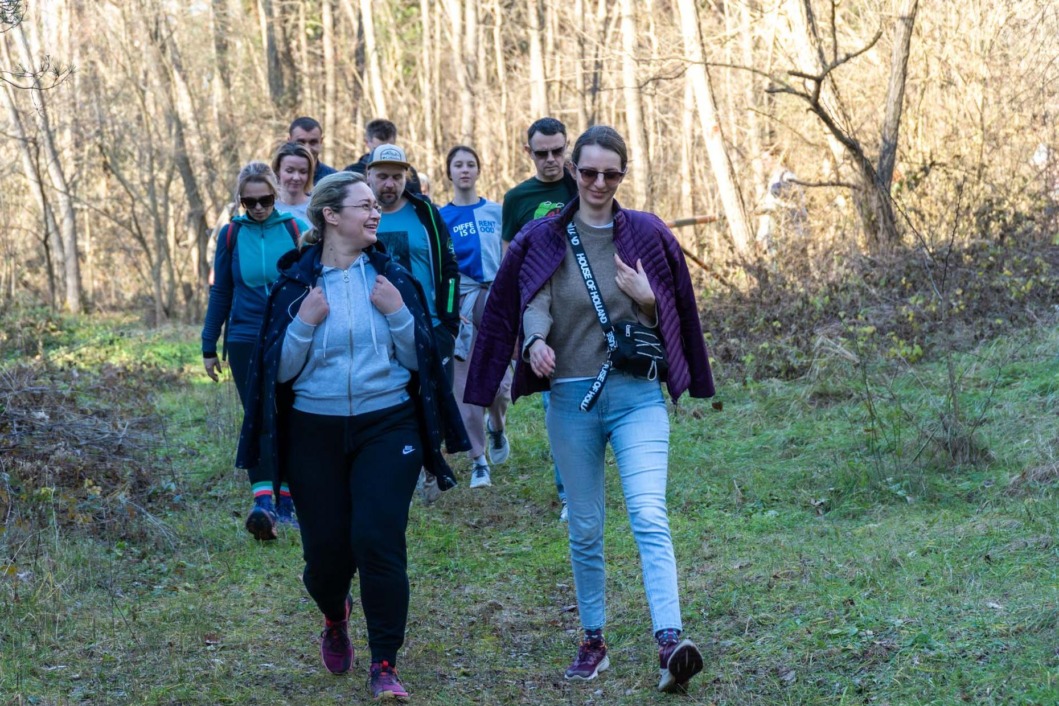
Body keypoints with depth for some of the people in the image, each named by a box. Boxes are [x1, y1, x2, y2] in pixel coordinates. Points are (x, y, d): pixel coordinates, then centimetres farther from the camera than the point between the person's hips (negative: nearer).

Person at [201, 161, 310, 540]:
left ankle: (285, 501, 17)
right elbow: (220, 292, 10)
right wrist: (209, 347, 9)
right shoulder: (231, 235, 4)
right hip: (246, 341, 0)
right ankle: (262, 501, -17)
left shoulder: (296, 230, 0)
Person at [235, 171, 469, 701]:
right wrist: (305, 323, -15)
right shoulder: (295, 283, 0)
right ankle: (335, 618, 42)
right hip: (315, 433, 0)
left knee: (379, 540, -13)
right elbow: (281, 370, 0)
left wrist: (398, 314, -13)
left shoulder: (393, 278, 2)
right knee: (326, 548, 6)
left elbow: (419, 359, 2)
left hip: (387, 426, 0)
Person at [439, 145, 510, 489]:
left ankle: (497, 427, 26)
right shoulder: (440, 217, 7)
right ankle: (478, 461, 5)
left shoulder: (496, 212, 9)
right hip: (460, 302, 0)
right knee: (466, 383, -2)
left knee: (500, 379, -7)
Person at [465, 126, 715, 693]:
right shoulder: (543, 239, 4)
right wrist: (536, 342, -31)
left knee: (649, 517, -16)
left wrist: (647, 300, -12)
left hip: (637, 395, -1)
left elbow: (673, 319, 10)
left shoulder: (647, 235, 5)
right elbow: (534, 305, -9)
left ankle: (669, 643, -24)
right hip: (571, 396, 1)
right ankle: (593, 641, 23)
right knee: (585, 529, 9)